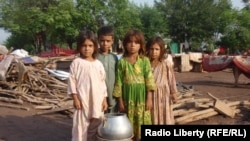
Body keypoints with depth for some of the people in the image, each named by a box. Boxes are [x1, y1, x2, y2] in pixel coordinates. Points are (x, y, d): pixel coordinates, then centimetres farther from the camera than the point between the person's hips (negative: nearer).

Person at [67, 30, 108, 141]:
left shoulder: (98, 64, 6)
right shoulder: (76, 62, -4)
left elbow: (102, 82, 9)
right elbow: (72, 81, -4)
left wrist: (104, 99, 7)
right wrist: (75, 98, -9)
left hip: (97, 101, 3)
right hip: (82, 100, -3)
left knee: (95, 127, 11)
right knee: (82, 126, 3)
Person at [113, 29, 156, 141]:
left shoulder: (145, 61, -1)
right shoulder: (122, 62, 0)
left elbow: (149, 80, -2)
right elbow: (119, 82, 1)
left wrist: (149, 99, -7)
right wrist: (120, 101, -1)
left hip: (142, 99, 0)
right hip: (128, 99, 1)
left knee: (142, 124, 5)